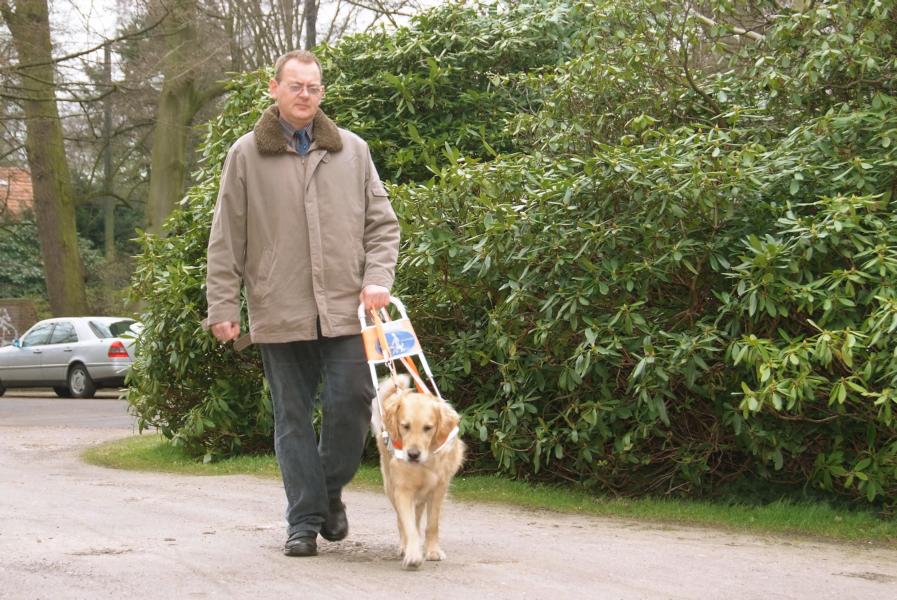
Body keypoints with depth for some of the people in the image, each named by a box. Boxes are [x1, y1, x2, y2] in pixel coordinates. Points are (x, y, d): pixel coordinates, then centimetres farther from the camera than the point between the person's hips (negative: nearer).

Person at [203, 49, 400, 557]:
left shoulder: (353, 150, 10)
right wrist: (223, 306, 0)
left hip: (345, 307, 1)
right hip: (279, 313, -1)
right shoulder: (247, 155, 5)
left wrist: (378, 278, -4)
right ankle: (305, 520, 11)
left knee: (352, 401, -4)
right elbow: (227, 239, 5)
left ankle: (331, 491, 21)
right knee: (293, 416, 4)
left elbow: (382, 223, 12)